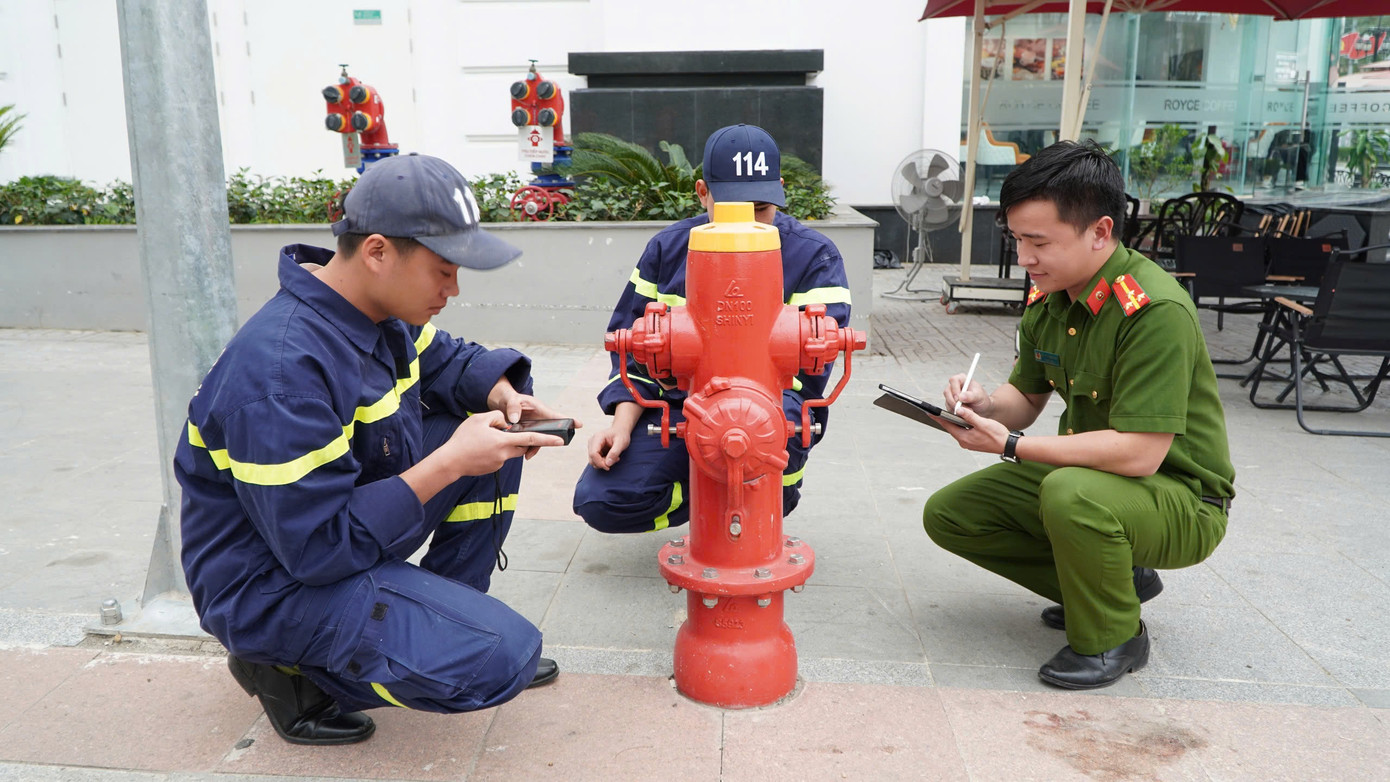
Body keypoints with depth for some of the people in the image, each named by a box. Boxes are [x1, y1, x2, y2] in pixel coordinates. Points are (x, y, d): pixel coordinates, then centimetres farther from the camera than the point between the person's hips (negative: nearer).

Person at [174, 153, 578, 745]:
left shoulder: (383, 309, -5)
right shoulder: (283, 370, -31)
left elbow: (442, 360, 15)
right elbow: (319, 547, -29)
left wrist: (502, 393, -7)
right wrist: (450, 462, -27)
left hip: (348, 520, 9)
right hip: (273, 581, -9)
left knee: (492, 429, 1)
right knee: (501, 656, -23)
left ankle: (444, 614, 11)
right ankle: (291, 670, -1)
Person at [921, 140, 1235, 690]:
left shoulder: (1153, 310, -28)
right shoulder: (1046, 299, -3)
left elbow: (1139, 454, -32)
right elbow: (1026, 400, 8)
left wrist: (1009, 445, -28)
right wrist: (986, 406, -16)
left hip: (1181, 498, -8)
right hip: (1084, 473, 8)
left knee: (1072, 493, -39)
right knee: (948, 515, 1)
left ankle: (1111, 637, -9)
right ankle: (1112, 576, 10)